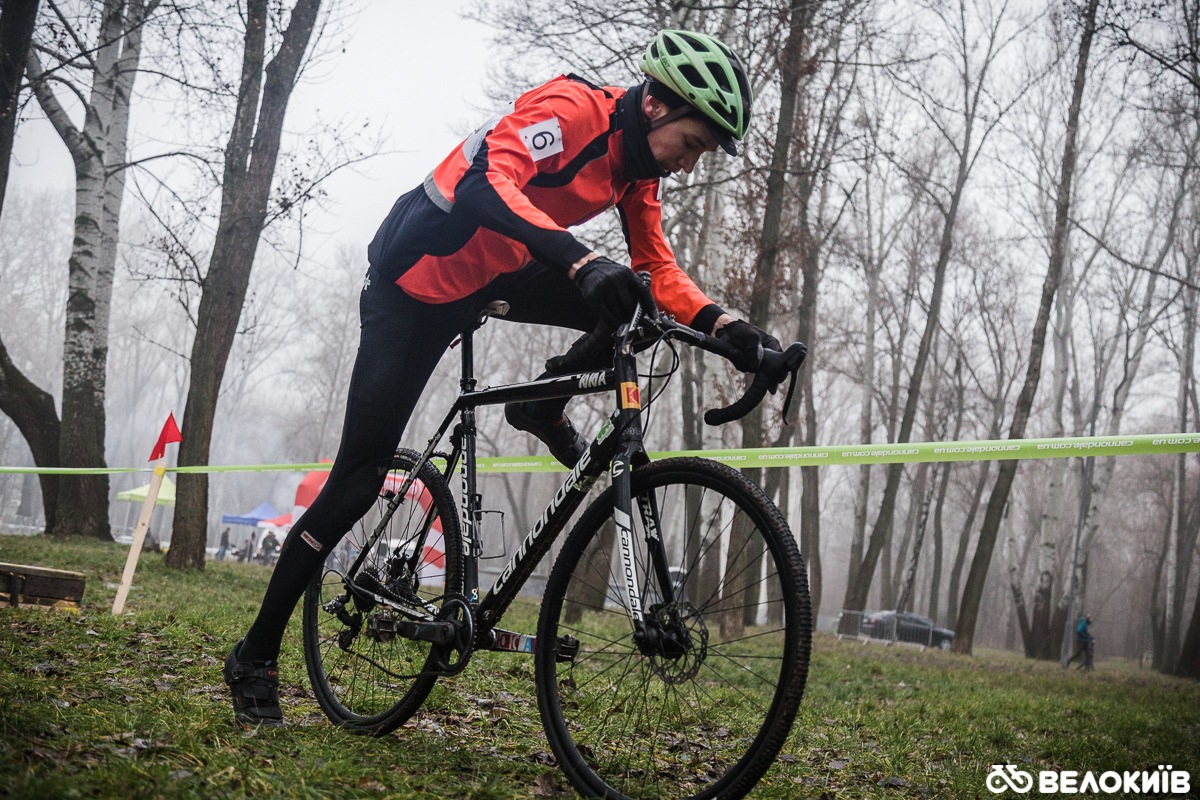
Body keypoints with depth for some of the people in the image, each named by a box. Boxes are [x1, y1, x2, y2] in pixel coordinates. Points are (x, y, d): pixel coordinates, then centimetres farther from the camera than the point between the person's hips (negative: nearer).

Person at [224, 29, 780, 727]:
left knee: (634, 311, -14)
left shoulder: (639, 164, -2)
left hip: (496, 276, 7)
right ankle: (256, 655, 6)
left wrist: (726, 326, -17)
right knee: (360, 479, -7)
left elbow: (659, 272, 0)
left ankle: (544, 407, 11)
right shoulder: (574, 107, -26)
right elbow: (488, 184, -43)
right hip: (414, 285, -7)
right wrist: (581, 262, -56)